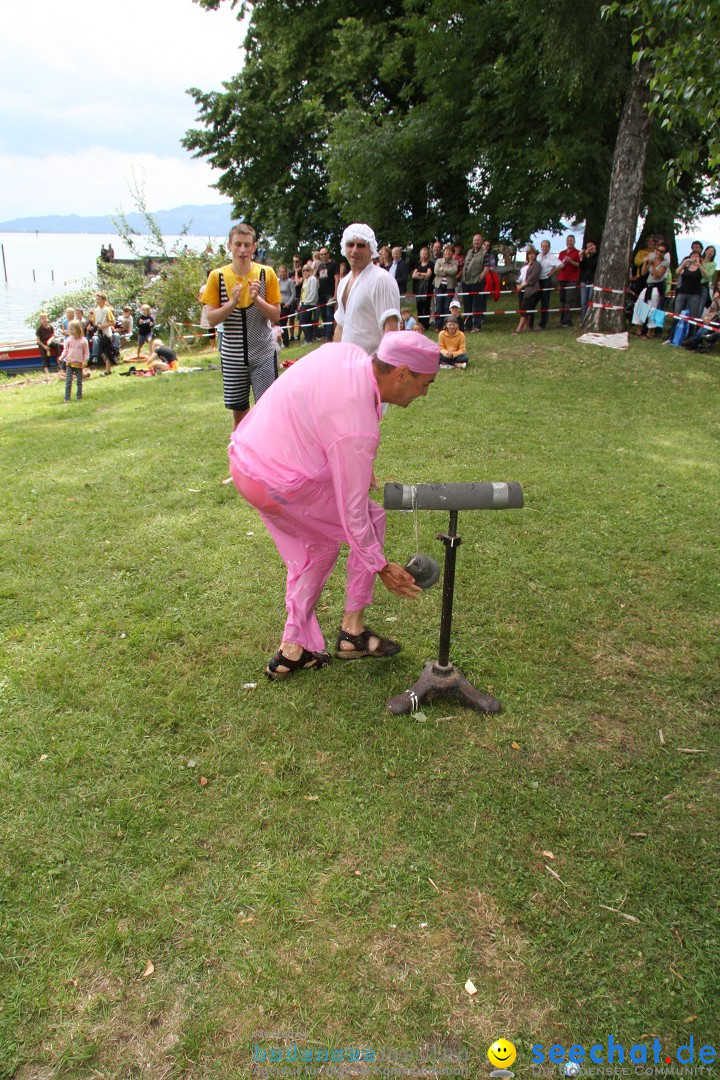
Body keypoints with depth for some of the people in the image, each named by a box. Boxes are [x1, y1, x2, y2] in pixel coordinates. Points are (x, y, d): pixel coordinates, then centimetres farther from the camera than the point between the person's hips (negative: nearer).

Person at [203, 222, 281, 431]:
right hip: (232, 356, 1)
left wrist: (257, 299, -18)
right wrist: (232, 302, -18)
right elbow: (211, 319, -2)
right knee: (239, 413, 9)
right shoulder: (218, 276, 0)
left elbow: (276, 315, -2)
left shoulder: (266, 273, -1)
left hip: (263, 353, -1)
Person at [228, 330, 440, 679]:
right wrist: (381, 566, -5)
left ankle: (291, 651, 27)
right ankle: (352, 632, 16)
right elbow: (352, 509, -18)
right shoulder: (358, 427, -25)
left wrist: (359, 467, 20)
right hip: (278, 485, -9)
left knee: (319, 548, 21)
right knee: (372, 520, 6)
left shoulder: (347, 352, -2)